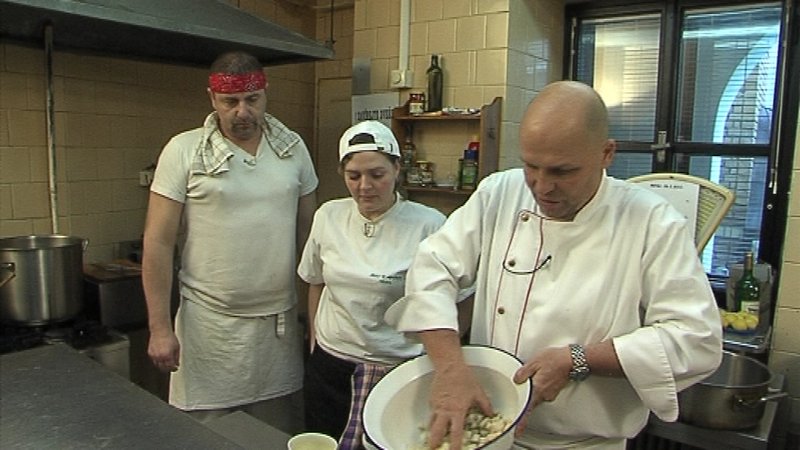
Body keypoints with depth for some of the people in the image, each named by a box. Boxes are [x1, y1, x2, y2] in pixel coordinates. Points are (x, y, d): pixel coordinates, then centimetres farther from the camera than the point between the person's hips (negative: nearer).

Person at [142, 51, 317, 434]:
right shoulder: (184, 151, -5)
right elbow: (158, 243, -5)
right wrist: (160, 327, -8)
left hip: (280, 320, 3)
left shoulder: (293, 148, 5)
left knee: (281, 434, 14)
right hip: (209, 322, -3)